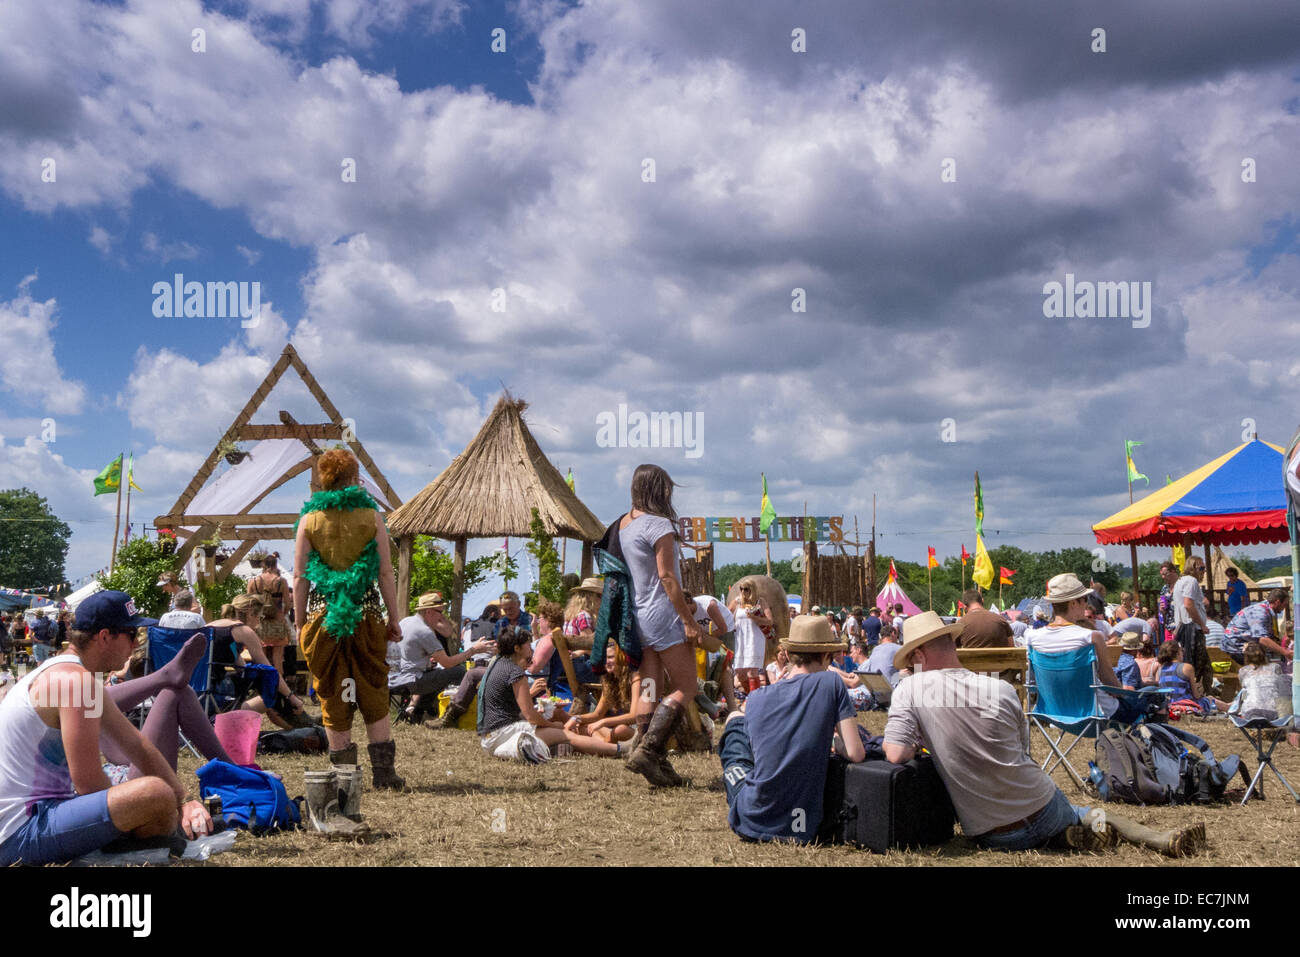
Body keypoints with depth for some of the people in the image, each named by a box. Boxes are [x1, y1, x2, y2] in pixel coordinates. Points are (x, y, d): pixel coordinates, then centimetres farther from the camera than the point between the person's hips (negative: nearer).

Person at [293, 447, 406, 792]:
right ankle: (383, 770, 11)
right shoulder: (371, 516, -1)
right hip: (367, 616, 0)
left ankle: (344, 772, 13)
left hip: (322, 618, 0)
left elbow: (300, 578, 0)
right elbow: (385, 573, -1)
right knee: (373, 693, 10)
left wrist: (299, 623, 8)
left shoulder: (310, 519, 1)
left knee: (332, 697, 9)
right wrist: (394, 619, 5)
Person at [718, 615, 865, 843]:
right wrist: (834, 738, 9)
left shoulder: (756, 698, -2)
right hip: (802, 829, -1)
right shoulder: (830, 683, -9)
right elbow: (855, 754, -12)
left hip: (750, 821, 1)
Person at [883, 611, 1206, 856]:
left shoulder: (909, 690, -10)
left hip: (990, 835, -1)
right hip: (1042, 810, 1)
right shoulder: (1000, 689, -2)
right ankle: (1164, 840, 4)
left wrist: (916, 743, 5)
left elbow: (895, 754, -20)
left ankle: (1068, 838, 0)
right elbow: (1022, 751, 11)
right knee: (1095, 814, 29)